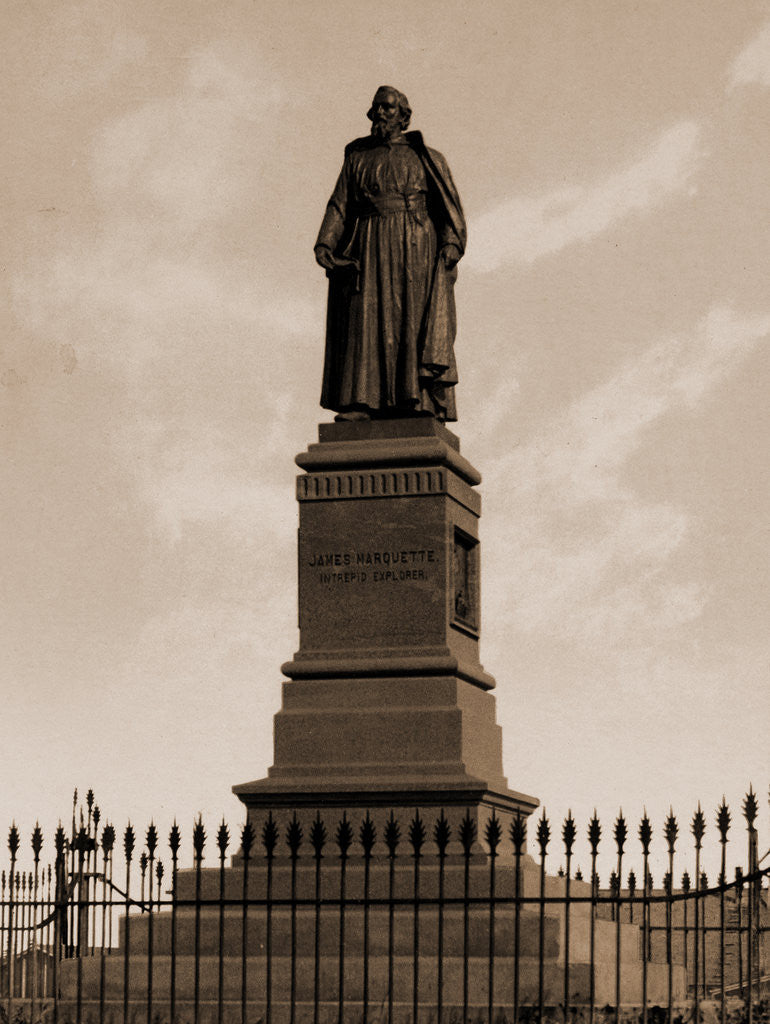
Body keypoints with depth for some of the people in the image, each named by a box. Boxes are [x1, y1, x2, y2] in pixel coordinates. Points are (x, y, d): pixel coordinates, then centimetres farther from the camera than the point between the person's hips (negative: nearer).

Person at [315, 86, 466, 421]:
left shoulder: (426, 158, 17)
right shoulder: (357, 159, 23)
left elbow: (449, 205, 6)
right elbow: (339, 205, 13)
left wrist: (451, 242, -12)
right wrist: (325, 243, -4)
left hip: (417, 248, -2)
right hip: (369, 251, 2)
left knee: (416, 322, -14)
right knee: (367, 325, -11)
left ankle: (425, 404, -22)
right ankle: (361, 407, -19)